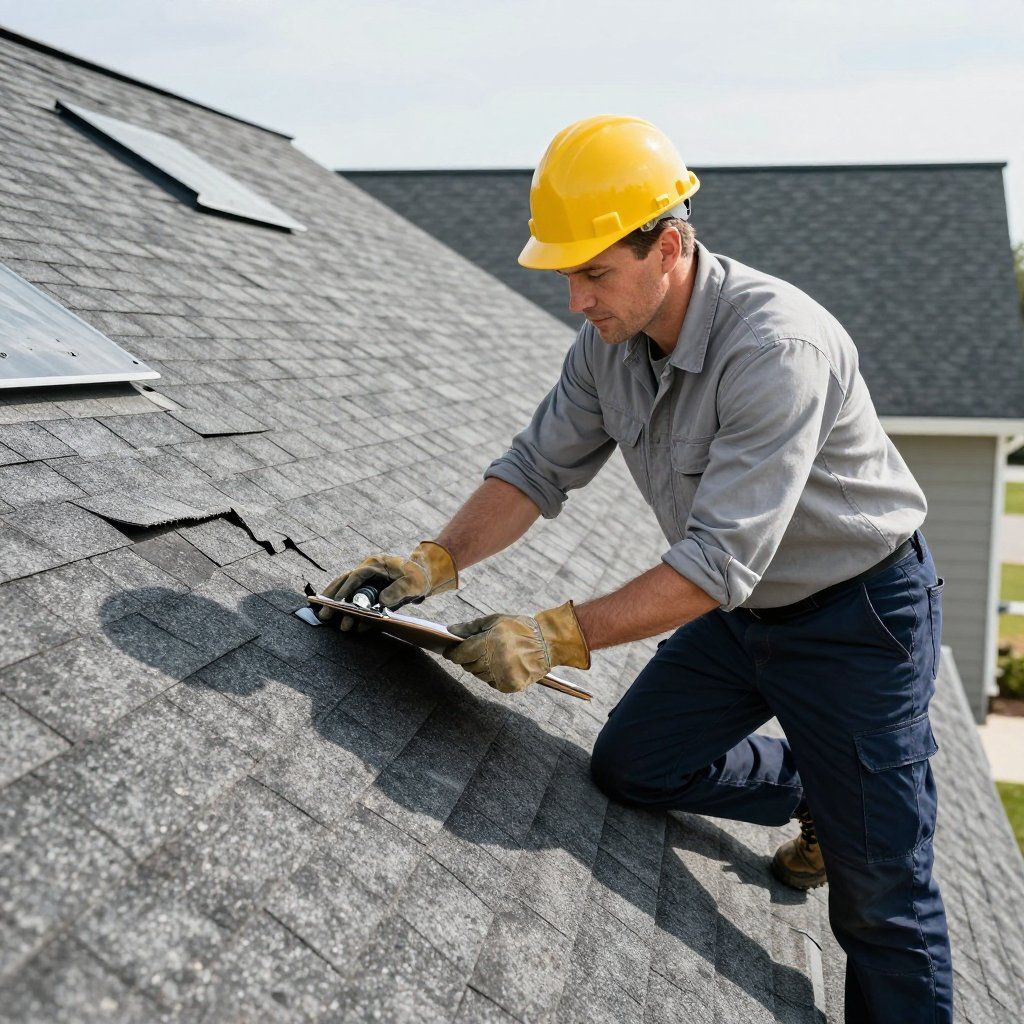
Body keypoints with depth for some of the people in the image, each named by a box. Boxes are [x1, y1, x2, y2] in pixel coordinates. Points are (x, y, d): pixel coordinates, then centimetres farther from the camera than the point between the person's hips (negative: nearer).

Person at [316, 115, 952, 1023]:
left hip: (860, 615, -7)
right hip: (742, 607, 7)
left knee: (878, 896, 1)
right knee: (630, 767, 6)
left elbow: (720, 558, -35)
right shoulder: (609, 341, -8)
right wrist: (436, 561, -16)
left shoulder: (776, 348, -33)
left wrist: (560, 636, -35)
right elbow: (539, 467, -2)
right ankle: (818, 792, 27)